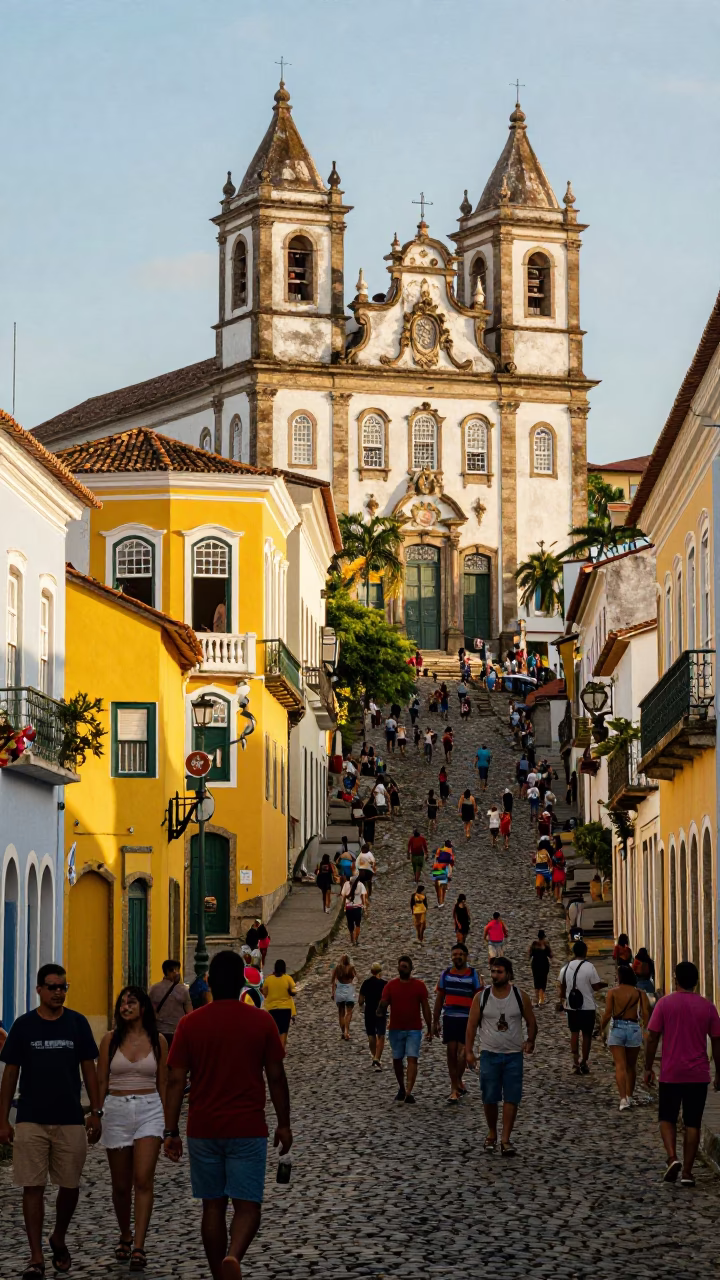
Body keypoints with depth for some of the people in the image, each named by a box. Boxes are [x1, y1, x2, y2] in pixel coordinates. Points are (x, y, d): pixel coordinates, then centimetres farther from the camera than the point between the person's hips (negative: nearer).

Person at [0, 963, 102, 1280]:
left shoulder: (77, 1023, 2)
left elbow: (89, 1069, 7)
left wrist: (96, 1112, 1)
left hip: (70, 1120, 1)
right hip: (30, 1120, -1)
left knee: (70, 1186, 6)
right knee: (33, 1188, -2)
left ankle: (59, 1238, 32)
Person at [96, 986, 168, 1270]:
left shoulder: (157, 1041, 2)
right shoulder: (110, 1039, 2)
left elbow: (162, 1084, 8)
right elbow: (101, 1082, 5)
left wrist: (167, 1122, 10)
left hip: (149, 1110, -1)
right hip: (116, 1111, 1)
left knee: (143, 1180, -15)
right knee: (120, 1185, 9)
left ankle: (138, 1247, -16)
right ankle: (125, 1236, 31)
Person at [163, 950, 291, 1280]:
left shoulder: (190, 1023, -1)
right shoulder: (261, 1021, -3)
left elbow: (175, 1080, -3)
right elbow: (276, 1076, 0)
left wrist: (171, 1132, 2)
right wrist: (284, 1124, 10)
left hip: (203, 1129, 2)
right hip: (248, 1129, -2)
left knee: (213, 1206, 12)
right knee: (247, 1205, 0)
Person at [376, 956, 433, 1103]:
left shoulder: (419, 985, 0)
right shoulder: (390, 985, 1)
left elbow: (425, 1008, 4)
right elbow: (383, 1003, -6)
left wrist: (430, 1029, 5)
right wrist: (380, 1011, -30)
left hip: (414, 1030, -2)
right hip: (396, 1029, 2)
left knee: (412, 1059, -13)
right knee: (397, 1059, 10)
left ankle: (409, 1092, -19)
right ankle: (401, 1088, 29)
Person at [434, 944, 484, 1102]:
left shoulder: (474, 975, 0)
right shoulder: (446, 974, 7)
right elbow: (439, 999, 12)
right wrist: (435, 1021, 10)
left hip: (467, 1019, -2)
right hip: (449, 1018, 2)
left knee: (462, 1051, -11)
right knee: (451, 1052, 2)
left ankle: (458, 1081, 7)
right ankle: (455, 1088, 10)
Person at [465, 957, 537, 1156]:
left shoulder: (521, 996, -1)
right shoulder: (481, 997, -1)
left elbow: (531, 1022, 6)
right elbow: (472, 1025, 0)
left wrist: (530, 1040, -13)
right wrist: (469, 1051, -8)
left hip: (514, 1055, 0)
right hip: (489, 1054, 0)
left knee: (511, 1098, -4)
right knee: (489, 1098, 3)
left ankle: (506, 1140, 0)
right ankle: (491, 1135, 23)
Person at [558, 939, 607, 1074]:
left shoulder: (565, 967, 1)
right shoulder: (589, 967, -15)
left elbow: (561, 986, 9)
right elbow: (596, 986, -13)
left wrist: (563, 1000, 24)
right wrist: (604, 984, 8)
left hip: (572, 1006, 4)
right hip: (587, 1007, -4)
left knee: (574, 1033, 14)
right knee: (587, 1034, 8)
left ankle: (575, 1062, 8)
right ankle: (583, 1063, 11)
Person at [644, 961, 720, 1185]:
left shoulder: (665, 1003, -6)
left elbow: (652, 1038, -5)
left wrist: (648, 1068, 4)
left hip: (671, 1074, -1)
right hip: (699, 1075, 1)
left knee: (667, 1119, 12)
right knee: (692, 1124, 8)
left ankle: (672, 1158, -11)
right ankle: (687, 1172, 6)